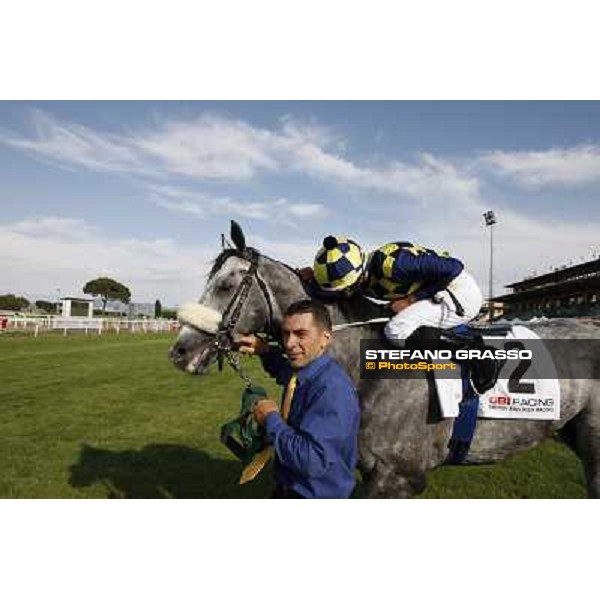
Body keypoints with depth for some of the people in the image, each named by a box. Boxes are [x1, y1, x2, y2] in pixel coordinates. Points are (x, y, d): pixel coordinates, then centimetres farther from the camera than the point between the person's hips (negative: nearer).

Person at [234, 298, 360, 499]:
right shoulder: (300, 368, -4)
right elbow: (285, 372, 21)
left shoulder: (332, 388, -31)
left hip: (317, 494, -7)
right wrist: (265, 351, 1)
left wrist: (271, 419, -24)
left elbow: (313, 461, -36)